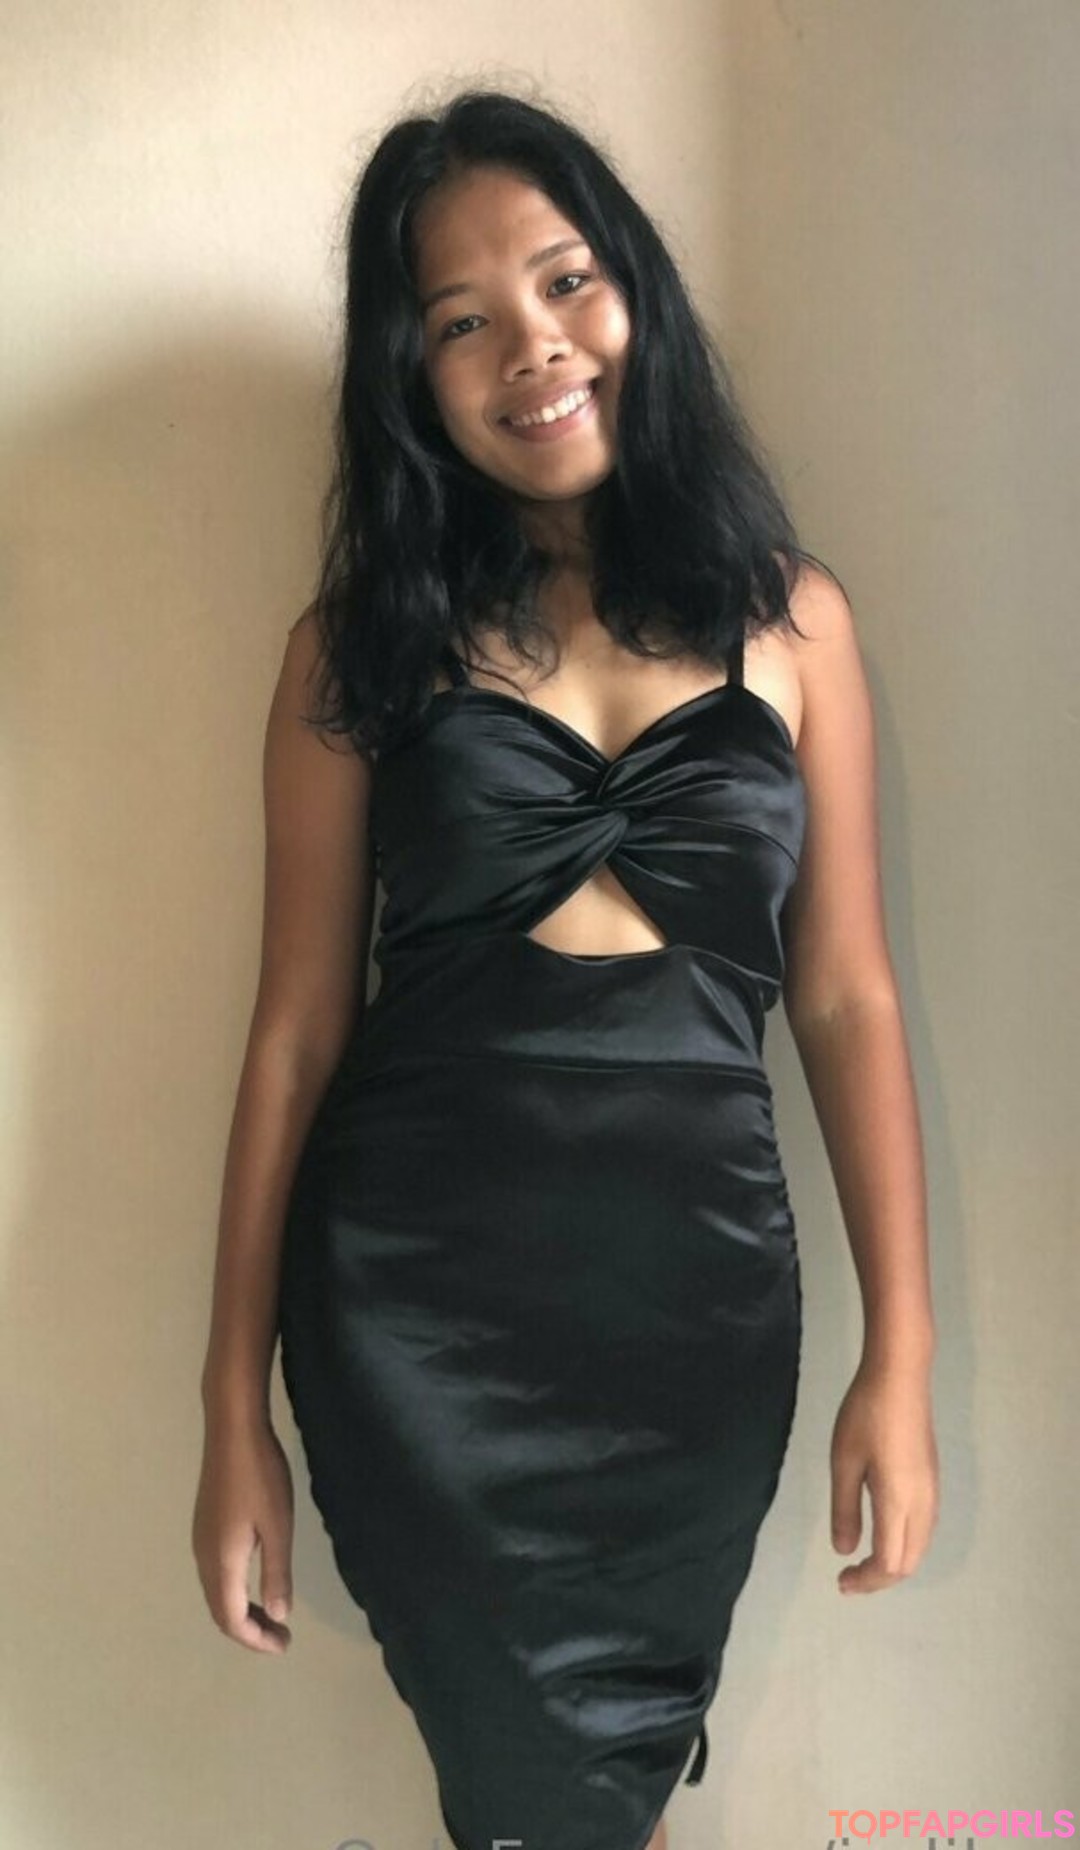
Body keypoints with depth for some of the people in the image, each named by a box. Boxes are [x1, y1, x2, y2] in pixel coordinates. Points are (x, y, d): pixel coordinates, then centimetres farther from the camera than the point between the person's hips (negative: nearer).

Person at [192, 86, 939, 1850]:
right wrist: (236, 1406, 2)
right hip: (417, 1298, -1)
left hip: (700, 1285, 1)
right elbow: (299, 1025, 0)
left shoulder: (791, 614, 3)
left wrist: (900, 1352, -1)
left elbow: (845, 993, 3)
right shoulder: (362, 644, 0)